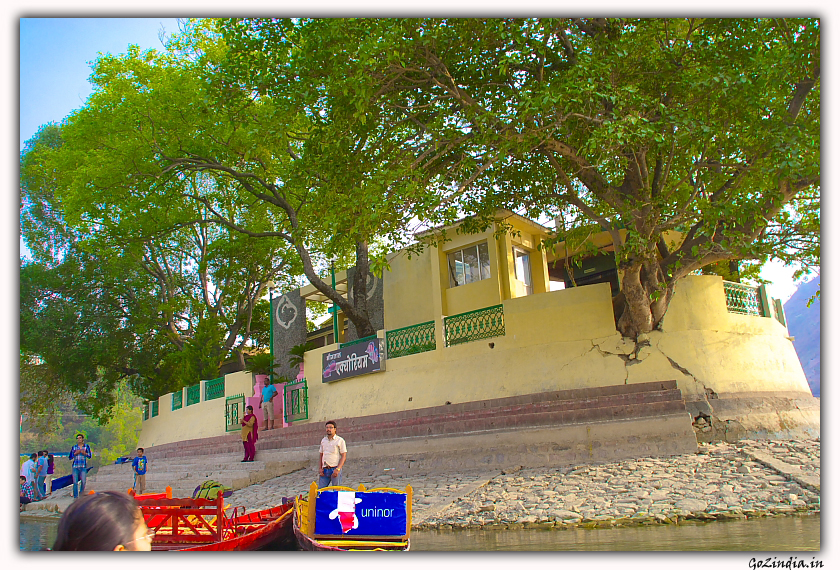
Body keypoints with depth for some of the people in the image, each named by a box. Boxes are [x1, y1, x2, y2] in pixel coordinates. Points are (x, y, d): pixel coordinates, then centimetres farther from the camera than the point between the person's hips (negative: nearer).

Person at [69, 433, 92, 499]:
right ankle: (75, 496, 8)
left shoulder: (87, 446, 7)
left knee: (84, 481, -5)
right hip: (75, 466, 1)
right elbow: (70, 457, 9)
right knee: (75, 482, -1)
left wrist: (85, 453, -13)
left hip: (83, 466, -1)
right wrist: (75, 453, -8)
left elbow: (90, 456, 5)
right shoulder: (74, 447, 9)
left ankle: (82, 490, 22)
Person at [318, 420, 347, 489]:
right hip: (325, 470, 5)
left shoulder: (340, 440, -1)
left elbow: (344, 456, -5)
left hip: (335, 469, -5)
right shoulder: (323, 440, 15)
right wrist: (320, 468, 6)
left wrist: (337, 469, -15)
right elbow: (320, 455, 18)